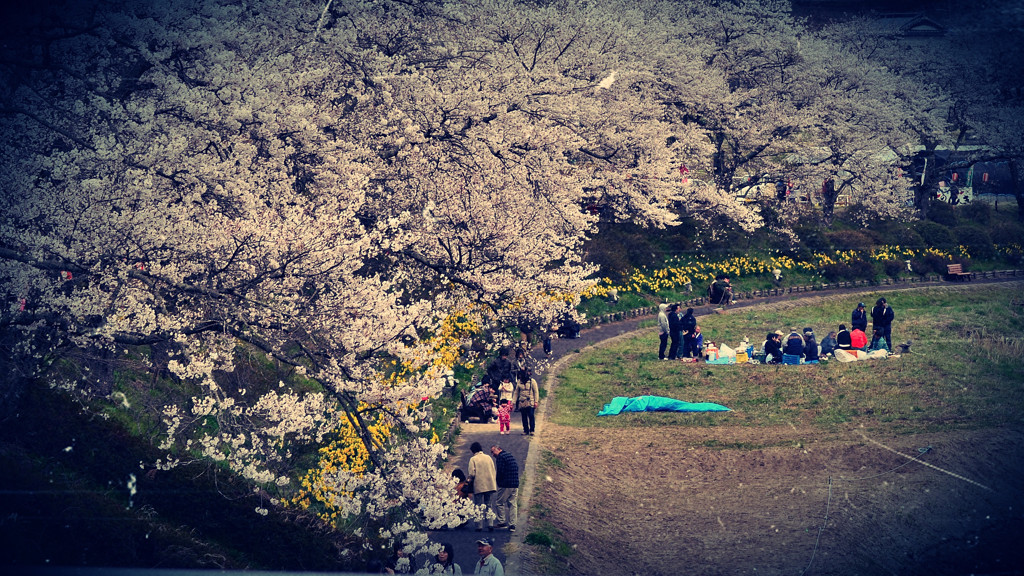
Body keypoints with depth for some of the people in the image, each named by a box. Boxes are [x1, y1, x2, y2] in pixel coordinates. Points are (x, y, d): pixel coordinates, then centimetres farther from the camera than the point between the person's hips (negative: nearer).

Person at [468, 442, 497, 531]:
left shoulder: (473, 459, -7)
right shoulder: (488, 457, 8)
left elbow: (472, 474, -13)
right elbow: (494, 472, 10)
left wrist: (470, 480, 7)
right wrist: (493, 483, 18)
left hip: (478, 486, -4)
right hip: (490, 486, 4)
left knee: (478, 506, 3)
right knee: (488, 505, 12)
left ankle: (479, 526, 2)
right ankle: (490, 524, 3)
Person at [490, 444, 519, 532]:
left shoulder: (500, 457, -10)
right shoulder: (510, 455, 17)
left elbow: (500, 472, -15)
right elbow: (516, 468, 19)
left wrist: (499, 482, 0)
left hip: (505, 485, -8)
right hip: (515, 484, 8)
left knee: (498, 503, 5)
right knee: (513, 504, 8)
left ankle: (502, 521, 2)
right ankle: (512, 525, 6)